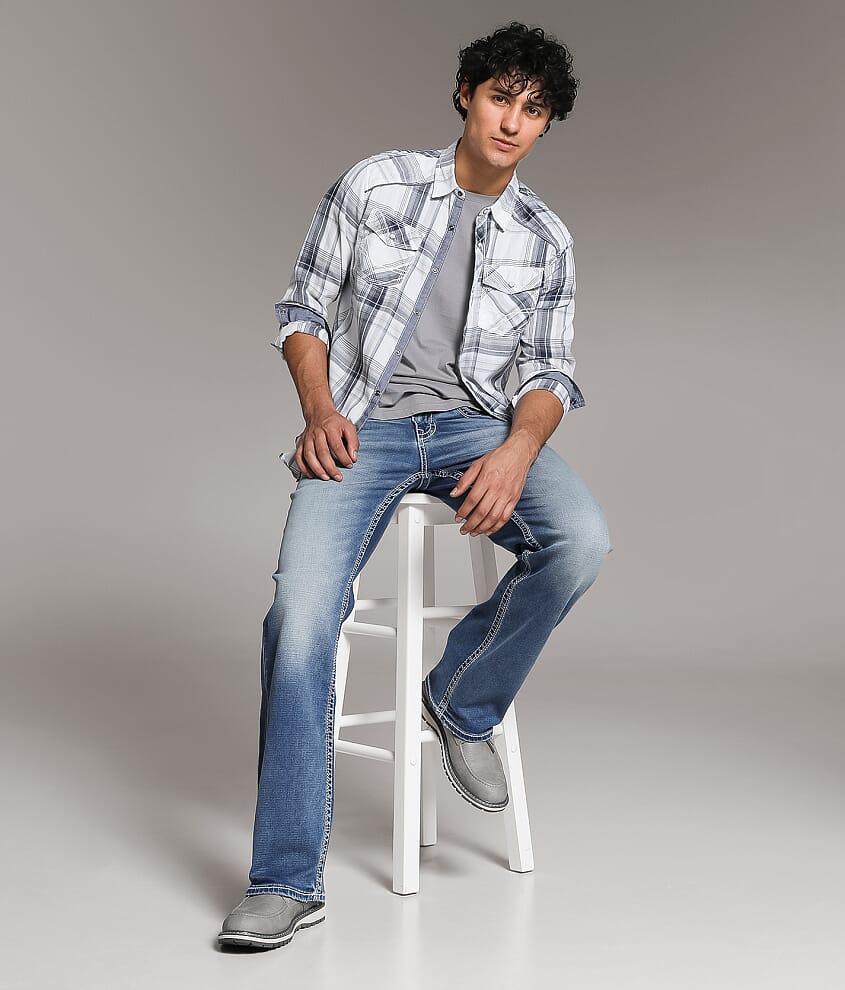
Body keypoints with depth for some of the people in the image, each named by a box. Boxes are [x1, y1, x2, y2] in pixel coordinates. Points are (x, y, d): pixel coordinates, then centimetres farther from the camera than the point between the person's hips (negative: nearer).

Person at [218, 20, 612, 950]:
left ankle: (462, 700, -2)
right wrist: (321, 408, -11)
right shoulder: (374, 184, 4)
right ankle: (288, 881, -15)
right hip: (365, 427, -2)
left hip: (475, 425, 2)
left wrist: (519, 450, -14)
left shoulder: (546, 238, 10)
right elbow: (303, 306, 7)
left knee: (581, 539, -30)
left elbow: (550, 372, 8)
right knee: (301, 613, -24)